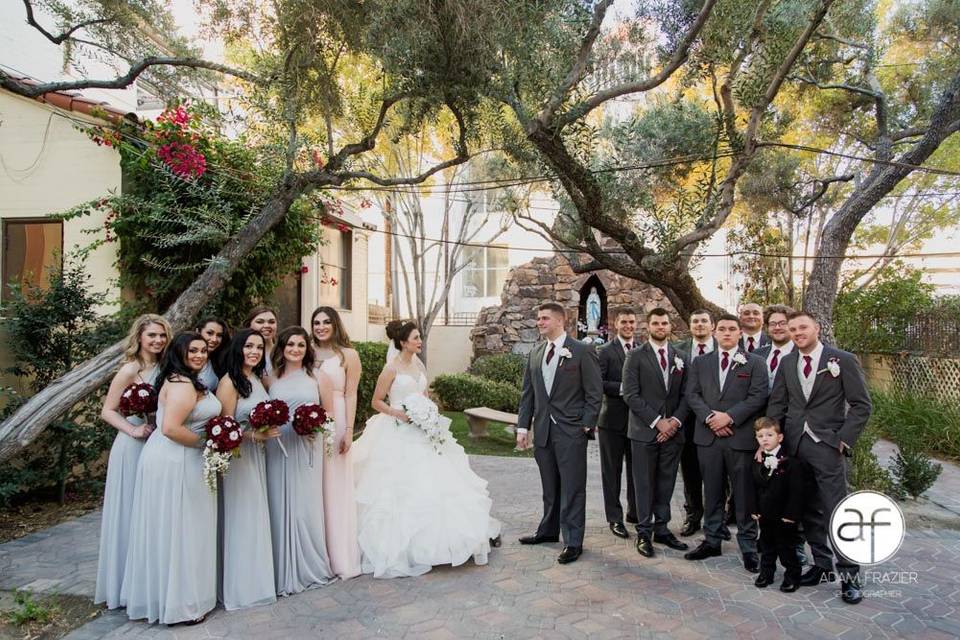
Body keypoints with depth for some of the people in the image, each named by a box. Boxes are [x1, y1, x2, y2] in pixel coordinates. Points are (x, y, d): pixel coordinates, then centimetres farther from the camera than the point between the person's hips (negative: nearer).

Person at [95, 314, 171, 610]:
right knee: (131, 515, 4)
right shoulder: (130, 369, -11)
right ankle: (126, 583, 19)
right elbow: (107, 411, -11)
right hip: (133, 449, -6)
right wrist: (133, 430, -21)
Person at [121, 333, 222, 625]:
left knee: (169, 528, 18)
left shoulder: (180, 380, 13)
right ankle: (179, 601, 16)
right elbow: (170, 428, -28)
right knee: (178, 528, 2)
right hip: (175, 462, -10)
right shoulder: (183, 384, -20)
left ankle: (162, 594, 32)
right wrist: (206, 443, -16)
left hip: (176, 459, 10)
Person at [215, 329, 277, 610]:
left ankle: (256, 580, 28)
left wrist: (270, 430, 2)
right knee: (240, 519, 2)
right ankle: (240, 587, 17)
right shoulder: (229, 382, -14)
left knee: (256, 518, 15)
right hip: (237, 457, -8)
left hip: (257, 455, 8)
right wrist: (256, 435, -24)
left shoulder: (258, 380, 10)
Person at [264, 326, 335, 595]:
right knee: (280, 507, 4)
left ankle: (310, 568, 21)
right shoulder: (270, 379, 7)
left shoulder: (318, 378, 5)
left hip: (308, 449, -1)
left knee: (307, 506, 4)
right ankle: (284, 572, 20)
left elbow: (329, 414, 7)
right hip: (277, 449, 1)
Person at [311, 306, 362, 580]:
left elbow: (350, 395, -3)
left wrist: (349, 430, -10)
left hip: (335, 423, -3)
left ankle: (339, 557, 14)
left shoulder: (348, 355, 2)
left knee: (335, 486, 2)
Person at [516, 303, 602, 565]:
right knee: (549, 486, 17)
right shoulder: (535, 353, 10)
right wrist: (523, 426, 6)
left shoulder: (582, 352, -7)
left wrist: (586, 425, -10)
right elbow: (527, 393, 11)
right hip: (542, 430, 5)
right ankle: (549, 530, 32)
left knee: (572, 487, 2)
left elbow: (594, 393, -6)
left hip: (571, 431, -5)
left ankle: (573, 542, 13)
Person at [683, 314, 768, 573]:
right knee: (712, 492, 11)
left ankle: (748, 547, 16)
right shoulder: (700, 362, 11)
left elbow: (758, 397, -6)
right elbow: (692, 394, 4)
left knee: (744, 494, 4)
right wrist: (709, 418, -11)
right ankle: (712, 541, 22)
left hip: (741, 437, -2)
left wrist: (729, 416, -15)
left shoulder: (754, 363, 3)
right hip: (708, 436, 3)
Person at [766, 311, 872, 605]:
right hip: (794, 446, 4)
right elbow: (777, 404, 10)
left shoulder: (843, 360, -2)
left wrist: (843, 440, -10)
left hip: (827, 447, -4)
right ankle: (822, 565, 24)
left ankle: (849, 573, 11)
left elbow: (862, 405, -3)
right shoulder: (786, 363, 9)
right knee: (809, 511, 11)